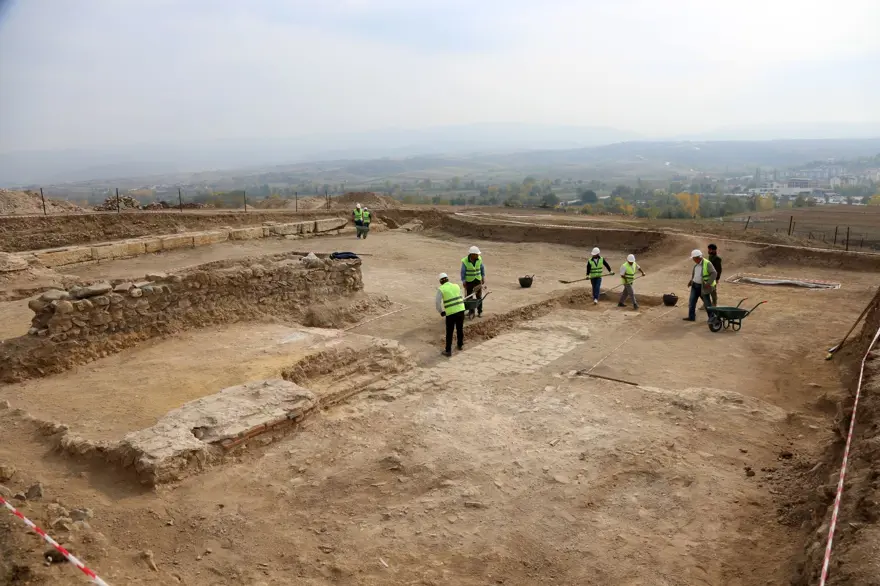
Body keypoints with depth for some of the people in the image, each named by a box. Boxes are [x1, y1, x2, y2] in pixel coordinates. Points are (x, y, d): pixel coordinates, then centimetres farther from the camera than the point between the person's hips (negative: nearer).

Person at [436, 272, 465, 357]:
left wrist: (441, 312, 3)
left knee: (449, 332, 7)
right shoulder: (456, 286, 11)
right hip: (461, 310, 4)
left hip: (450, 313, -4)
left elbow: (437, 302, -9)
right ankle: (460, 345, 39)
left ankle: (448, 351, 12)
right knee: (460, 329, 23)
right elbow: (460, 298, 15)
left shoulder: (441, 289, -3)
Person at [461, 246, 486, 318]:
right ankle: (471, 311, 13)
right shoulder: (465, 261, -18)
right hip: (469, 281, -2)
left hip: (478, 280, 2)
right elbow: (463, 273, -10)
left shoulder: (479, 259, -10)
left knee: (479, 296, 4)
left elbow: (482, 268, 4)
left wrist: (483, 278, 3)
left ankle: (480, 311, 16)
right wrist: (464, 282, -10)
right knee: (469, 297, 1)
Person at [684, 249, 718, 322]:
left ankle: (712, 317, 19)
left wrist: (709, 283, -26)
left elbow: (714, 273, -22)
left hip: (703, 287, -7)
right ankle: (691, 317, 16)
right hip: (695, 286, 7)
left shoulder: (707, 264, -20)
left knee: (707, 303, 5)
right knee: (692, 301, 7)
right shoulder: (697, 264, 4)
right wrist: (691, 281, 12)